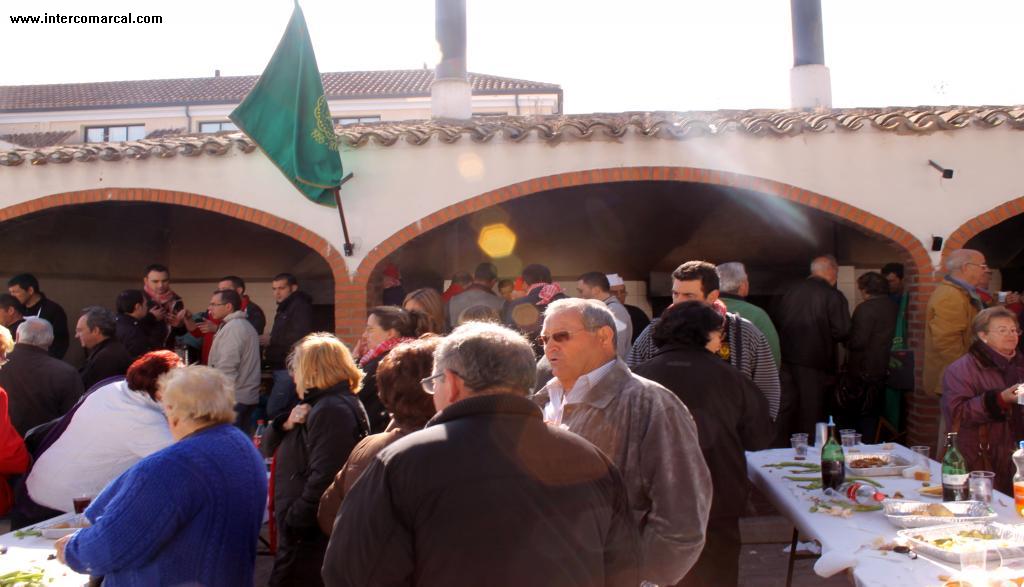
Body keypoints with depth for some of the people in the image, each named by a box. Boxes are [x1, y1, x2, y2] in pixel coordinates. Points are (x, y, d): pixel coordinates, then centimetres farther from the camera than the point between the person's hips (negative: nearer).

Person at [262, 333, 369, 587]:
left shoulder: (331, 411, -18)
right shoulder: (320, 405, 15)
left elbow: (323, 478, -26)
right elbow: (269, 447, 15)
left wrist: (294, 521, -20)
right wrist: (286, 424, -4)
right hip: (301, 529, 10)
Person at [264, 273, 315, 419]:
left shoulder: (300, 306, -10)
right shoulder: (284, 308, 23)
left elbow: (300, 337, -23)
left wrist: (271, 340, -15)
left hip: (290, 369, -10)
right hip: (281, 368, 10)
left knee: (273, 410, -14)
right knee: (287, 411, 9)